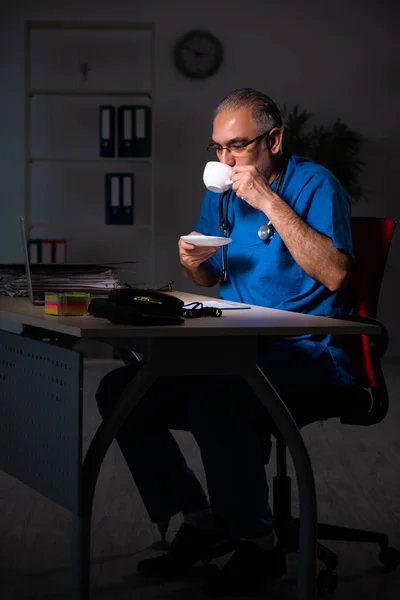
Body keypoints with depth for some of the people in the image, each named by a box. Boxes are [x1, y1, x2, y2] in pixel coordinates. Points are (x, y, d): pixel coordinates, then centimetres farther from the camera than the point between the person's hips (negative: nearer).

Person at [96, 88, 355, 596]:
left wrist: (270, 203, -23)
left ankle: (256, 544, -15)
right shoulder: (222, 192, 15)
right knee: (117, 391, -8)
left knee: (212, 399, -36)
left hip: (306, 356, -8)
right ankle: (199, 519, 2)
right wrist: (194, 263, 0)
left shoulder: (314, 183, -7)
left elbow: (334, 273, -23)